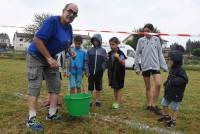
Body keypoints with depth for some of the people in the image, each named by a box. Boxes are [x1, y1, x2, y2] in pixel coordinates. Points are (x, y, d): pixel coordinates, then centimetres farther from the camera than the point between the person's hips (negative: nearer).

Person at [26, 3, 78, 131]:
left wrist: (70, 51, -2)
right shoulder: (52, 21, -23)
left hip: (51, 57, 8)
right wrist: (49, 58, -26)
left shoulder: (69, 27, 1)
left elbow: (66, 43, 19)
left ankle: (52, 114, 16)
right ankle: (32, 119, -4)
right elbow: (37, 39, -29)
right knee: (35, 86, -9)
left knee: (56, 85, 6)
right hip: (36, 55, -8)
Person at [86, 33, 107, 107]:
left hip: (99, 73, 0)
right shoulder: (90, 50, 4)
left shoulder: (103, 50, 3)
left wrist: (102, 68, -10)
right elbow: (87, 61, 3)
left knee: (98, 87, 11)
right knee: (90, 87, 5)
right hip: (91, 72, 0)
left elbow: (105, 61, 4)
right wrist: (87, 71, -5)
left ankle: (97, 100, 22)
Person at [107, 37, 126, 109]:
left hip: (119, 73, -6)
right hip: (112, 73, 6)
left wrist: (118, 58, -33)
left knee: (118, 89, 2)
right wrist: (109, 73, 4)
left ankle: (118, 103, 8)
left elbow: (123, 63, -20)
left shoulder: (120, 53, -12)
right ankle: (115, 102, 23)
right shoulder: (110, 53, 7)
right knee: (114, 88, 13)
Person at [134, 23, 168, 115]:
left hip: (155, 65, 0)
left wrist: (164, 66, 2)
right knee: (148, 87, 9)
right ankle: (149, 105, 23)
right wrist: (137, 67, 2)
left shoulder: (156, 39, 4)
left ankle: (154, 105, 0)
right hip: (145, 66, 0)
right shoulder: (141, 40, 2)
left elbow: (160, 54, 6)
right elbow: (137, 54, 5)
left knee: (158, 84, -14)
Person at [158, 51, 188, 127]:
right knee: (164, 104, 18)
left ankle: (173, 121, 18)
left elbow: (184, 79, -27)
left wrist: (175, 81, -32)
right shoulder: (172, 69, 9)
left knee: (174, 107, 4)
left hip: (176, 93, -9)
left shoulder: (180, 70, -18)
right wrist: (166, 83, 6)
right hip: (168, 92, 9)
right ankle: (166, 117, 35)